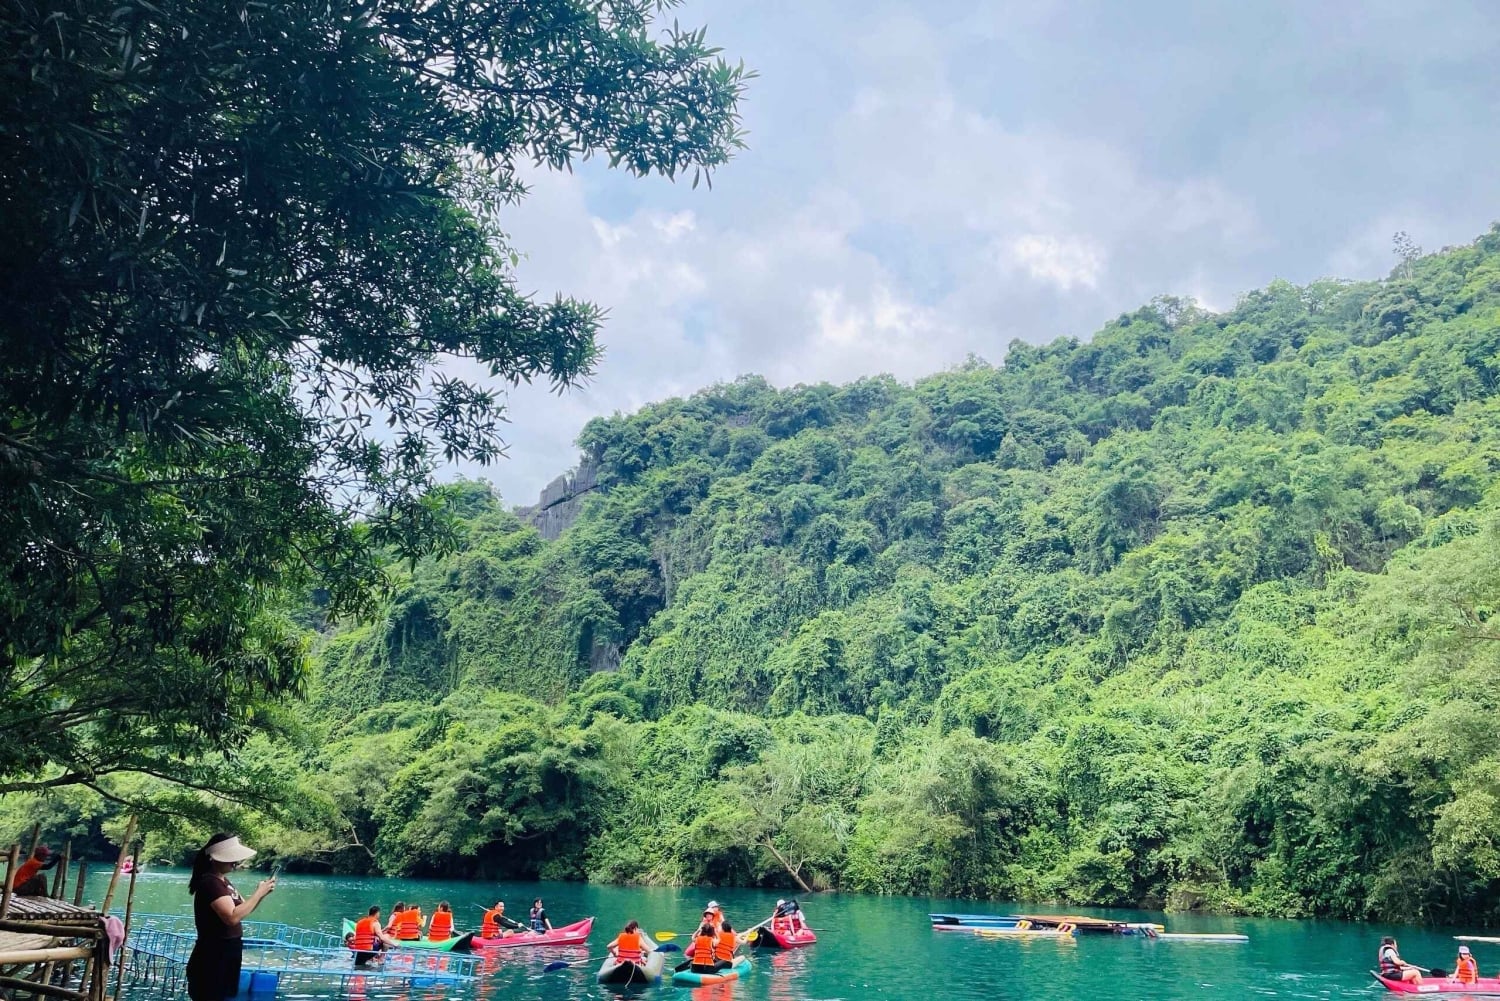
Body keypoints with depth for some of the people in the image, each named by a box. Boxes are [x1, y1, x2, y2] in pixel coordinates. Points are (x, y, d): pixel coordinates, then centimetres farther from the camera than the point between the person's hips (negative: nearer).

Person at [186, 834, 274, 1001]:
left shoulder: (223, 881, 11)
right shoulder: (210, 883, -20)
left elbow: (243, 909, 16)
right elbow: (232, 917, -30)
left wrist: (262, 893, -2)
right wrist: (259, 893, -22)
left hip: (227, 956, 10)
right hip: (212, 960, -10)